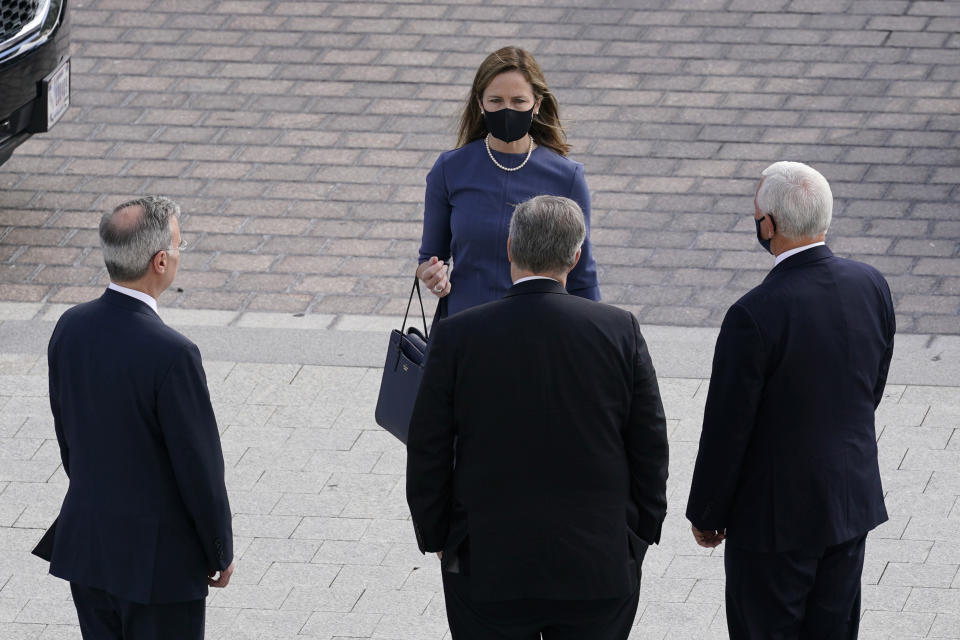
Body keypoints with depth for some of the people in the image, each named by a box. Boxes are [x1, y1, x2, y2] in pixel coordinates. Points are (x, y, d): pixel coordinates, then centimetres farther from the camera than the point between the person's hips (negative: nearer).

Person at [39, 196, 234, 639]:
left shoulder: (70, 328, -5)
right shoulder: (171, 355, -26)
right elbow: (200, 466, -17)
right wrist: (221, 553, -4)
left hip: (86, 545, 7)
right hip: (158, 561, -7)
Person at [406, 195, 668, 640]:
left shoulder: (458, 337, -10)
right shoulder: (619, 332, -7)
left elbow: (428, 456, -3)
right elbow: (650, 450, 0)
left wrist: (437, 539, 11)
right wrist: (639, 539, 12)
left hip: (488, 568, -1)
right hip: (598, 567, 1)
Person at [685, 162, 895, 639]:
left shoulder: (755, 315, -25)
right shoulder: (871, 286, -6)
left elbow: (727, 428, -18)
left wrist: (706, 514, -4)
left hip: (777, 515, -6)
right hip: (852, 501, 6)